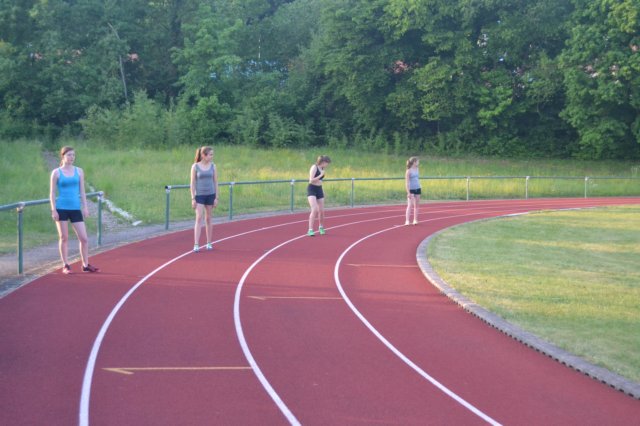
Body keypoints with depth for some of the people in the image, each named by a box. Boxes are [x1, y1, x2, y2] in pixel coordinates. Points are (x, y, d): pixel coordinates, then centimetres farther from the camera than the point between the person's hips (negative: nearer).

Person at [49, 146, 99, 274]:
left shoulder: (79, 171, 7)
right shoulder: (56, 172, -1)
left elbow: (82, 191, 10)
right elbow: (52, 193, -1)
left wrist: (85, 207, 3)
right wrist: (53, 210, -8)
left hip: (75, 208, 3)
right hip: (61, 209, -3)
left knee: (84, 238, 0)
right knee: (64, 238, 4)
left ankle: (86, 265, 12)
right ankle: (65, 265, 13)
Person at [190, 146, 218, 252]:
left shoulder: (213, 166, 3)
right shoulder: (195, 166, -4)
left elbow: (215, 182, 6)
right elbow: (192, 183, -3)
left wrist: (216, 197, 1)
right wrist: (193, 198, -8)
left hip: (210, 195, 3)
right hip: (199, 195, -3)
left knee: (208, 219, 10)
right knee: (199, 218, -11)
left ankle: (209, 243, 18)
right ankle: (196, 244, -13)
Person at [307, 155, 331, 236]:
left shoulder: (322, 169, 10)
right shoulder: (314, 167, -13)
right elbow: (311, 180, -20)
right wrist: (321, 175, -19)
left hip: (319, 189, 7)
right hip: (312, 189, -7)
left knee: (321, 211, 10)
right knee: (314, 209, -20)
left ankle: (321, 227, 33)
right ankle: (310, 230, -18)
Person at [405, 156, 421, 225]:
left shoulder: (417, 170, 11)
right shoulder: (409, 171, -8)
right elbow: (407, 182, -10)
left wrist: (419, 189, 17)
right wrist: (408, 192, -15)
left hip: (417, 189, 6)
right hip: (411, 190, -6)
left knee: (416, 205, 7)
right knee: (410, 205, -10)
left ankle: (415, 220, 12)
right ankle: (407, 221, -10)